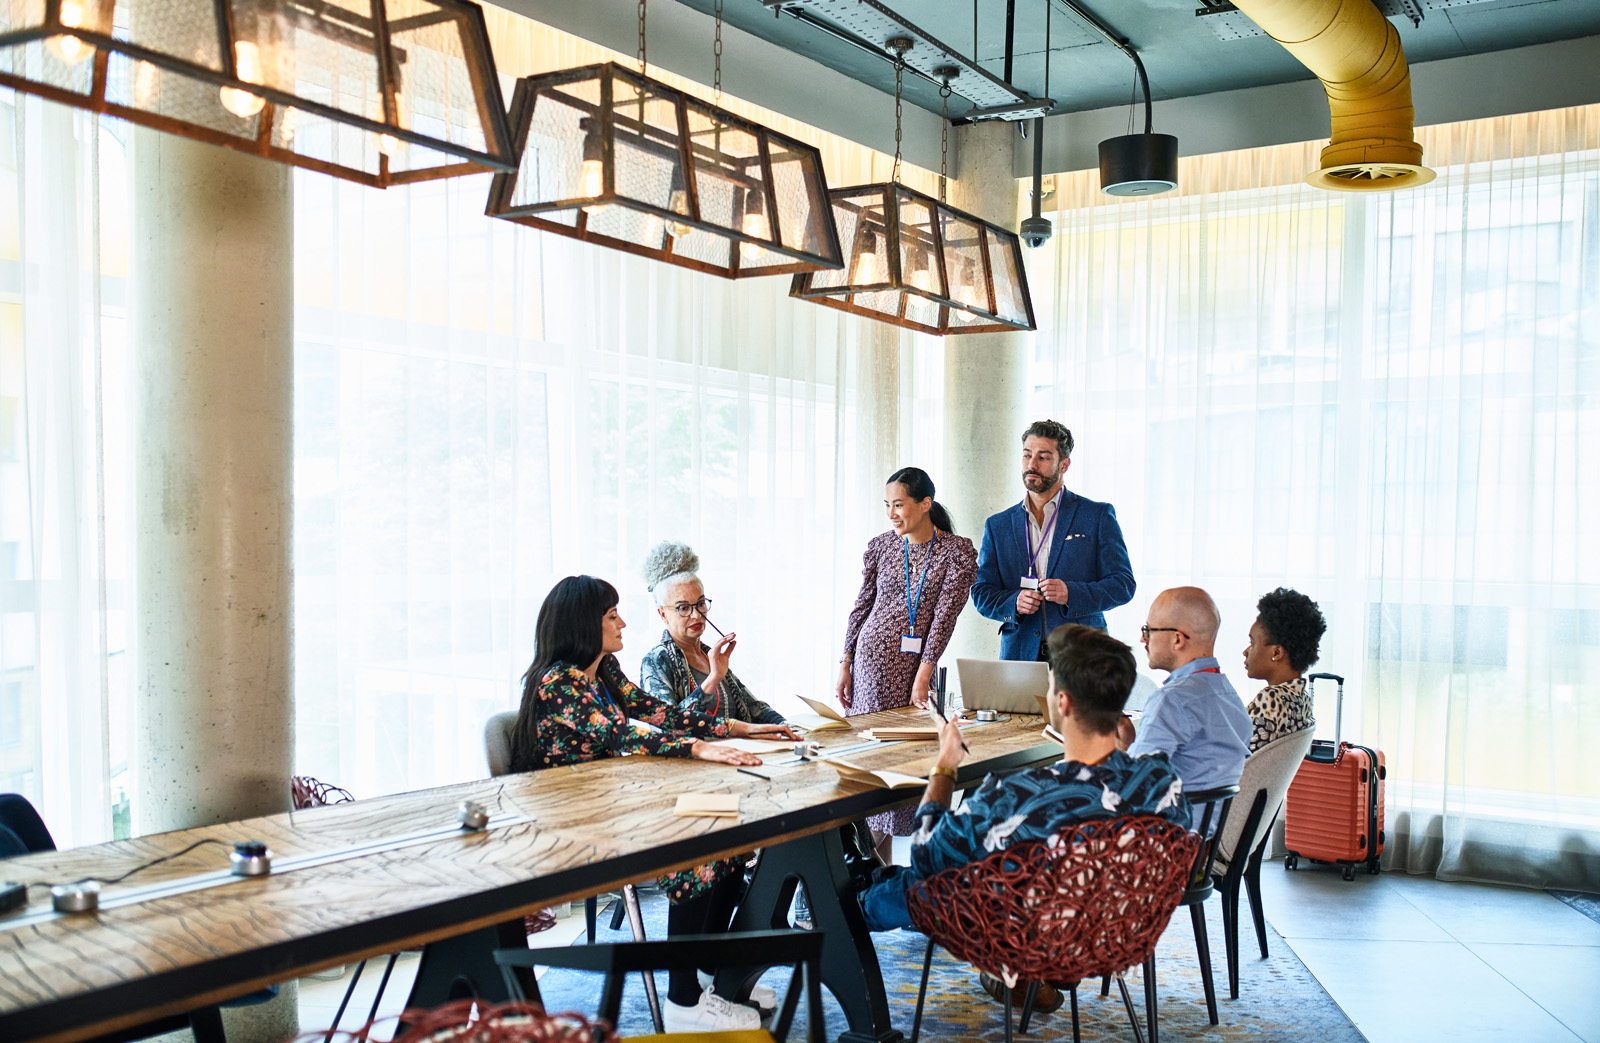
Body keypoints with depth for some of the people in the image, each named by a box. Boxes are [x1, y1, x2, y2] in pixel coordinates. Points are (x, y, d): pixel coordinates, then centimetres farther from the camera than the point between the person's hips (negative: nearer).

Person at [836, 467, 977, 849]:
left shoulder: (957, 551, -4)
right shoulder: (881, 546, 5)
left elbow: (945, 616, -9)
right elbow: (862, 606, 10)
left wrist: (923, 677, -14)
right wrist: (845, 664, 7)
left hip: (918, 662, -2)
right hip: (873, 658, 2)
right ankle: (878, 861, 12)